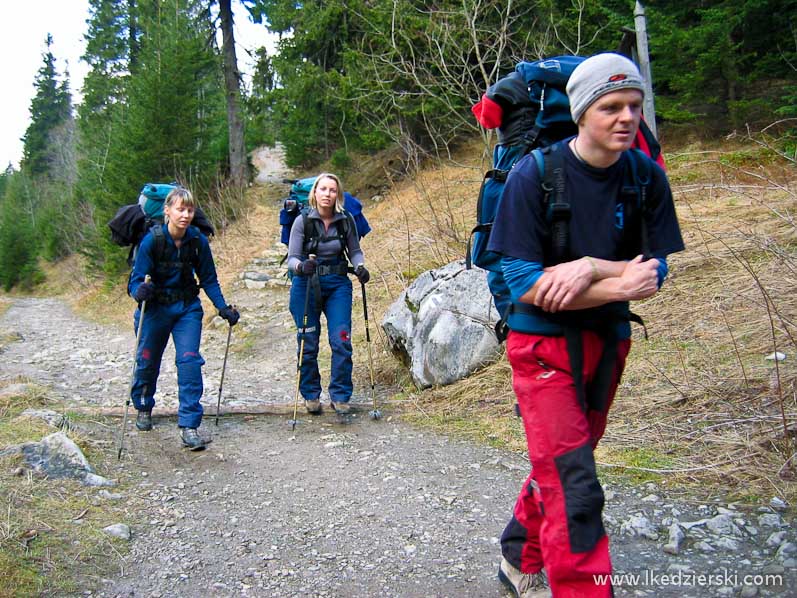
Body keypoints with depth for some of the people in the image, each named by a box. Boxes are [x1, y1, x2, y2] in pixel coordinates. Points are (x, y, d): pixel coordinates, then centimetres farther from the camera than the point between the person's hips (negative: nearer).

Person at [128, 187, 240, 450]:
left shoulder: (198, 240, -10)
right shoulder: (152, 239, -17)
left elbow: (209, 279, 0)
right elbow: (136, 279, -17)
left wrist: (223, 307, -9)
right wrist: (140, 291, -39)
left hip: (188, 308, 1)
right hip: (155, 308, -1)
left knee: (189, 360, -13)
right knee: (148, 360, 13)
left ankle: (189, 425, -8)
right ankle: (143, 408, 43)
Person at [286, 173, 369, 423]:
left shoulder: (346, 220, -1)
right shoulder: (303, 221, -7)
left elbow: (354, 251, 10)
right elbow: (291, 258, -8)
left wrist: (360, 266, -11)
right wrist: (301, 266, -30)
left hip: (338, 284, 1)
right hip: (306, 285, -1)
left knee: (341, 341, -8)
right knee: (308, 343, 4)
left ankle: (340, 397, 5)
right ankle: (311, 395, 23)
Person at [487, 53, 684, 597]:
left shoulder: (647, 178, -3)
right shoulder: (534, 174, -16)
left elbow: (653, 273, -5)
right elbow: (523, 284, -20)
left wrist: (592, 268, -23)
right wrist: (619, 286, -22)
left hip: (607, 341, 5)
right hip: (543, 341, -5)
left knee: (561, 465, 19)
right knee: (574, 487, -12)